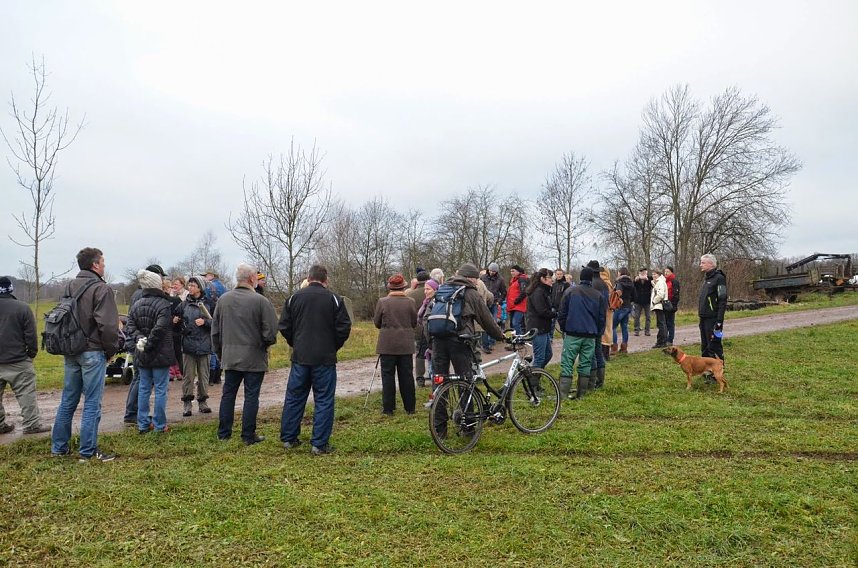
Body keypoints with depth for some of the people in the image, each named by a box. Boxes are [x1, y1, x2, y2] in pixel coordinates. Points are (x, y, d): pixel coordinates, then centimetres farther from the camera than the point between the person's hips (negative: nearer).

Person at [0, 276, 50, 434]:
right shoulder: (22, 308, -10)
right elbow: (30, 335, -9)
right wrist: (32, 353, 4)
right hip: (18, 361, -4)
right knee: (26, 393, -1)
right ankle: (32, 425, -1)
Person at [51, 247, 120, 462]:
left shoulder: (70, 287, 11)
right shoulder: (101, 288, -14)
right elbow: (108, 324, -20)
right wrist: (111, 349, -7)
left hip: (70, 352, 8)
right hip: (92, 352, -7)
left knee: (68, 400, 16)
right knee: (92, 403, 0)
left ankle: (59, 446, 25)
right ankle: (88, 451, 4)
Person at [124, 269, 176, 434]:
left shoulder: (136, 305, 7)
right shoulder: (164, 305, -14)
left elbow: (130, 327, -1)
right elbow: (160, 329, -22)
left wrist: (139, 340, -8)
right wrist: (148, 344, -12)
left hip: (142, 355, 6)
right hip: (160, 355, -6)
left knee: (143, 389, 13)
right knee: (160, 389, 3)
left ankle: (143, 424, 18)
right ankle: (159, 425, 8)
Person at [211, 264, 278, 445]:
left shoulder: (223, 299, 2)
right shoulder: (260, 301, -14)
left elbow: (215, 330, 10)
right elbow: (270, 332, -14)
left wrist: (219, 353, 21)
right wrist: (265, 343, 8)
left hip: (229, 357, 5)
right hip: (254, 357, -4)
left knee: (228, 393, 15)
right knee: (251, 396, 4)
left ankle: (224, 432, 23)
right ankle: (249, 436, 10)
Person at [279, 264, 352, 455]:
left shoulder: (294, 298, 2)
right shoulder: (334, 299, -5)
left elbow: (284, 326, 4)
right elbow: (344, 328, -7)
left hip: (300, 357, 3)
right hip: (325, 358, -3)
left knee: (294, 397, 15)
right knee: (323, 400, 4)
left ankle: (288, 438, 24)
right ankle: (319, 444, 5)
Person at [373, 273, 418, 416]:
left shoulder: (382, 302, -7)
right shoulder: (410, 302, -2)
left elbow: (377, 322, 2)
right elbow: (414, 323, 6)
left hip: (387, 344, -2)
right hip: (406, 345, 2)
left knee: (388, 375, 4)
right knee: (407, 375, 9)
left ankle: (388, 408, 6)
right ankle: (410, 407, 15)